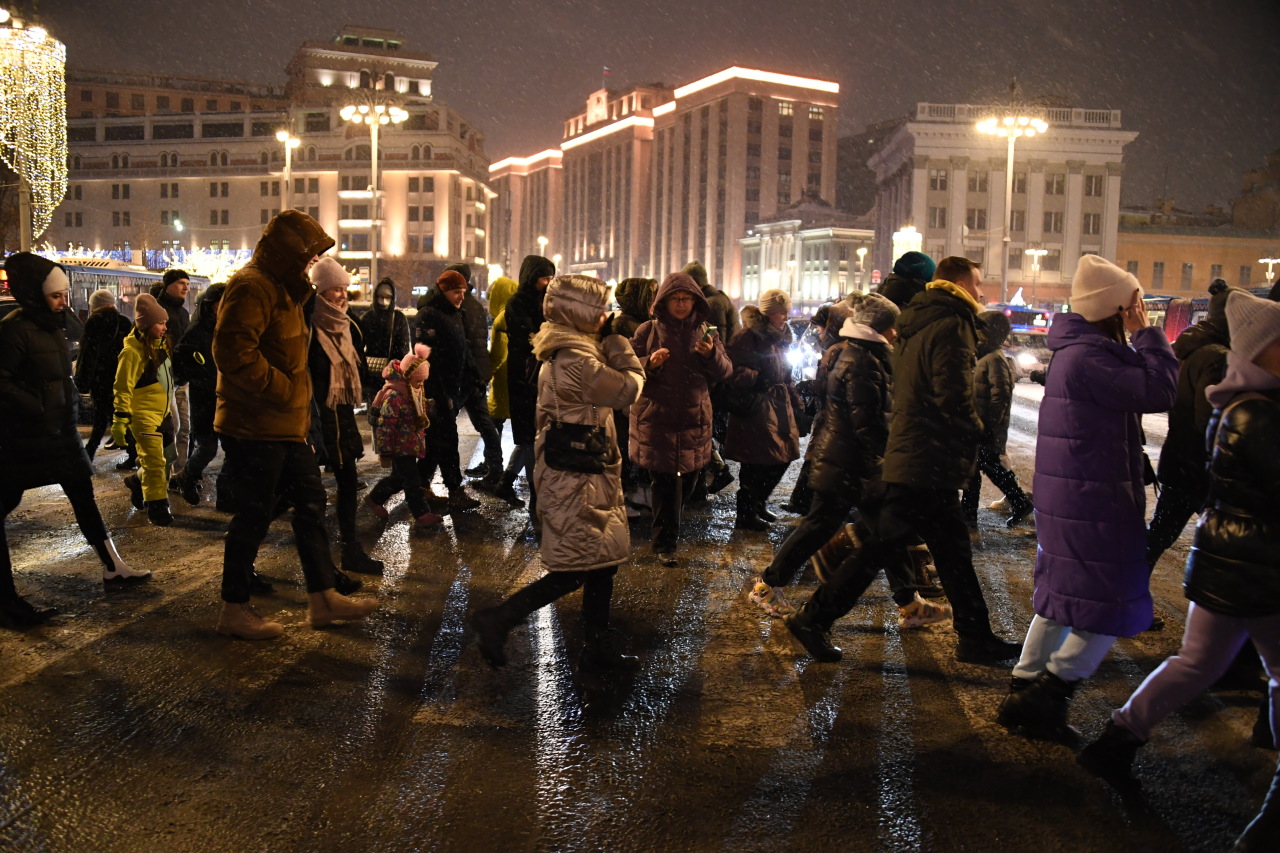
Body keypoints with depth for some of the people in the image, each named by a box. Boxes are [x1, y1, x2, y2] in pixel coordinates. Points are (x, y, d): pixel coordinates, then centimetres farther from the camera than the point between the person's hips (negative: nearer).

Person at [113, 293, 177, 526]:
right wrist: (120, 420, -19)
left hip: (163, 412, 8)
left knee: (164, 458, 16)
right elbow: (123, 388, -17)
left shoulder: (162, 344, 6)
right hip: (144, 415, -8)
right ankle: (156, 507, 3)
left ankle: (138, 482, 40)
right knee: (155, 462, -6)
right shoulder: (133, 351, -18)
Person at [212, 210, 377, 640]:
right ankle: (234, 610, 12)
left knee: (311, 504, 12)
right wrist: (282, 390, -21)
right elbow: (233, 353, -27)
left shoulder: (283, 290, 19)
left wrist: (298, 399, 16)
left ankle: (323, 598, 21)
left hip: (285, 427, 10)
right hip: (253, 427, -10)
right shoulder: (251, 287, -15)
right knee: (254, 515, -1)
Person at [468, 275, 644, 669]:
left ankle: (597, 647, 22)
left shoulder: (562, 352, 13)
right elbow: (628, 389, -14)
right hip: (576, 477, -11)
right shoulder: (576, 359, -21)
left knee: (603, 560, 14)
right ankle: (496, 621, 3)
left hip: (580, 472, 11)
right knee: (573, 571, -4)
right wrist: (619, 344, 0)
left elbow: (604, 383, 16)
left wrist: (609, 345, 6)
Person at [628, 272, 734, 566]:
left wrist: (712, 354, -18)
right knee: (665, 480, -6)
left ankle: (665, 533, 34)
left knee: (688, 478, 10)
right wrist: (649, 363, -20)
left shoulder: (704, 332, 8)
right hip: (656, 418, -3)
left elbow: (725, 371, 4)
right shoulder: (648, 330, 0)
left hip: (694, 419, 3)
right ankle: (664, 542, 6)